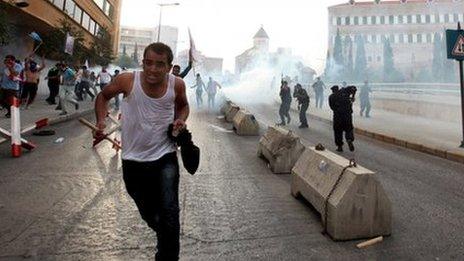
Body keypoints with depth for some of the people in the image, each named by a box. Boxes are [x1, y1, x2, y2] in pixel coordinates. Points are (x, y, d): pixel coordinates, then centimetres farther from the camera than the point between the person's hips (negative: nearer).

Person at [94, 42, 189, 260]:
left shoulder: (177, 84, -10)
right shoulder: (127, 80, -15)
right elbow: (103, 96, 4)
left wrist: (181, 119, -10)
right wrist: (101, 121, -13)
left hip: (165, 158, -1)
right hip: (133, 160, 1)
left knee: (169, 214, -14)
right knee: (148, 215, 19)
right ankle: (166, 242, 52)